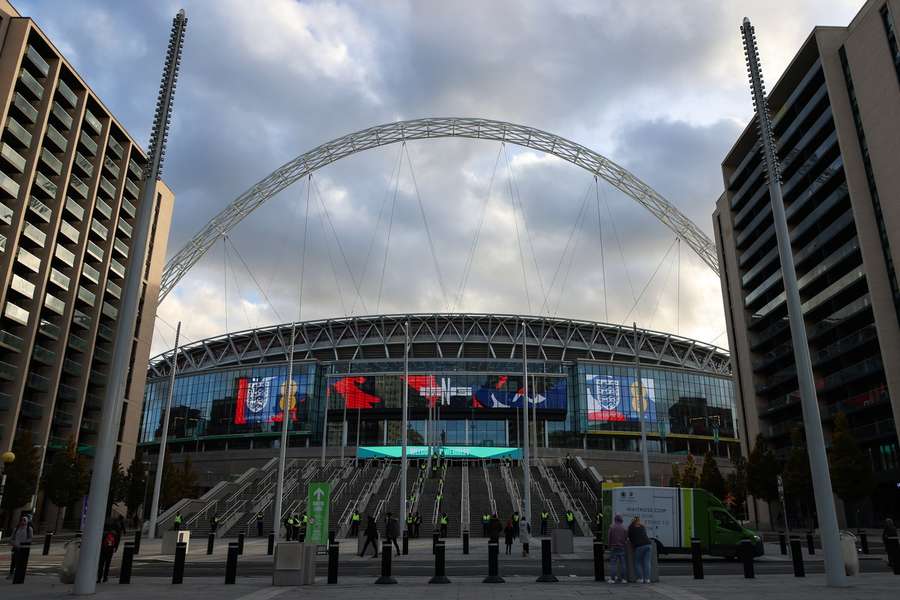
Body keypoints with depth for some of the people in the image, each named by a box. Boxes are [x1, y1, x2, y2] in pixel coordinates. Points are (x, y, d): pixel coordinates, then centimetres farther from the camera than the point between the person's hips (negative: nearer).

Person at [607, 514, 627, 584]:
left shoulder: (612, 527, -5)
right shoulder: (624, 528, 2)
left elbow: (608, 537, -5)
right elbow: (626, 537, 4)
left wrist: (608, 545, 8)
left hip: (614, 547, -3)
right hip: (622, 547, 3)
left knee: (613, 563, -2)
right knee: (622, 563, 7)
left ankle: (612, 578, -5)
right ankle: (623, 578, 7)